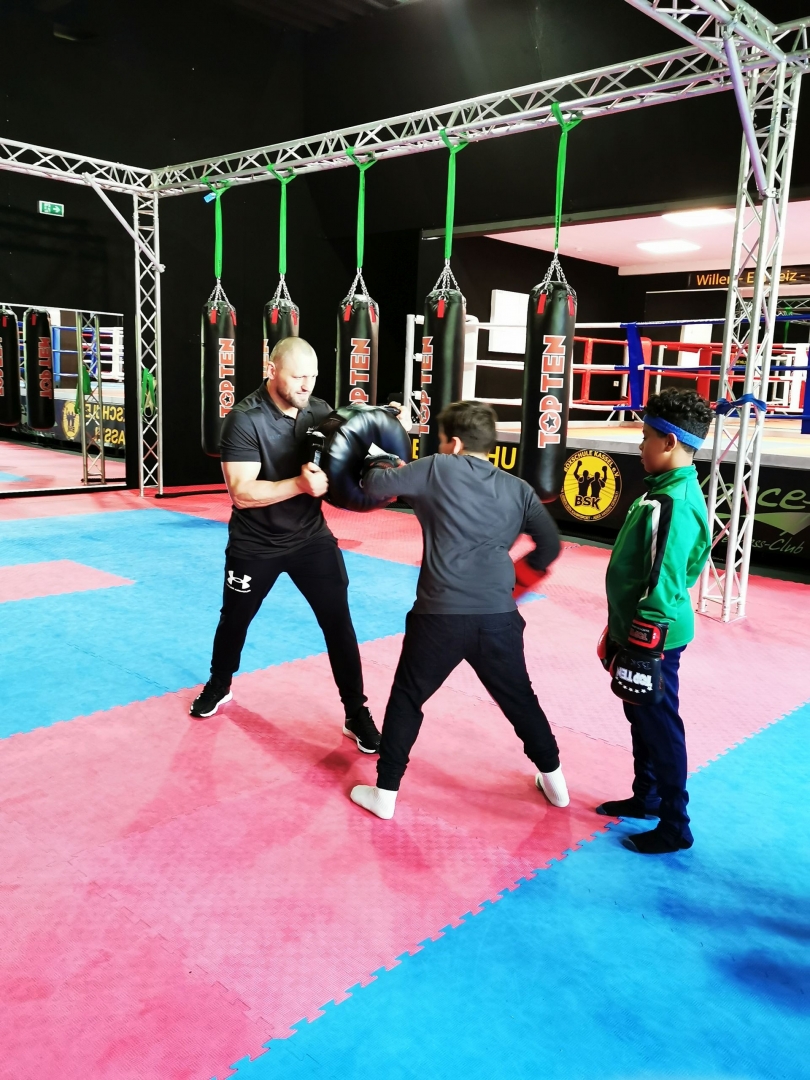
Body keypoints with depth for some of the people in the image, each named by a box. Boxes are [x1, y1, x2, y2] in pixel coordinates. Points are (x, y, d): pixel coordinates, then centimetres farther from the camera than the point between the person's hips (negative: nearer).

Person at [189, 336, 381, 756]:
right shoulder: (245, 419, -21)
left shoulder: (318, 410, -6)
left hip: (311, 536, 3)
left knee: (338, 622, -2)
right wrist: (300, 484, -38)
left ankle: (356, 714, 12)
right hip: (255, 544, -2)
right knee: (234, 621, 19)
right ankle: (218, 687, 47)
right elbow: (242, 493, -27)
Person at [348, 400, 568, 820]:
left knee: (406, 699, 15)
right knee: (520, 699, 23)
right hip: (498, 616, 3)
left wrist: (379, 465, 24)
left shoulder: (438, 469, -1)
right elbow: (550, 547, 8)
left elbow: (377, 486, 2)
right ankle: (553, 780, 36)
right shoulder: (518, 489, 9)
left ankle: (385, 793, 22)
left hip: (441, 615, -3)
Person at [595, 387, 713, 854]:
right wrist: (622, 631, 21)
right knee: (642, 717, 22)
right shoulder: (670, 491, 7)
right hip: (642, 631, 10)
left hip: (652, 639, -10)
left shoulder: (673, 504, -25)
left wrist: (641, 650, -22)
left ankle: (675, 826, 19)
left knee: (660, 726, 4)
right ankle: (646, 797, 40)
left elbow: (662, 588, -26)